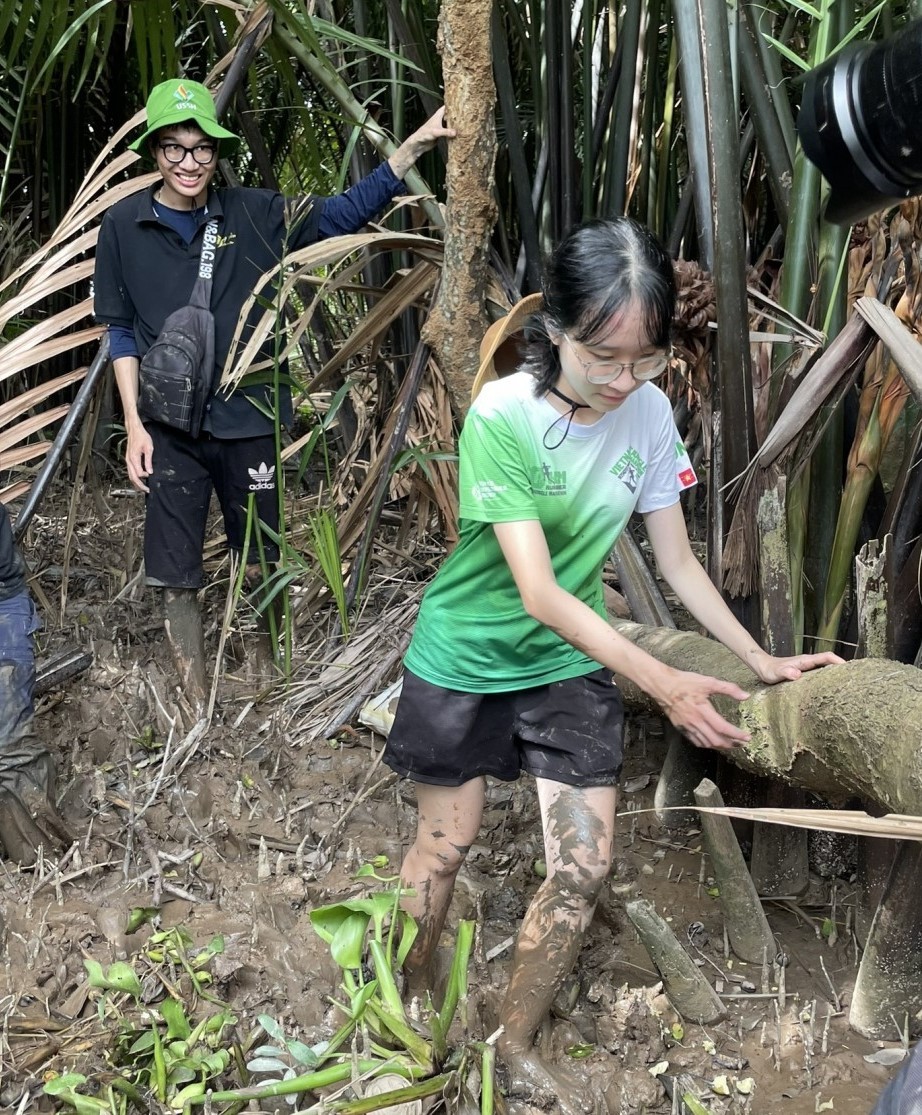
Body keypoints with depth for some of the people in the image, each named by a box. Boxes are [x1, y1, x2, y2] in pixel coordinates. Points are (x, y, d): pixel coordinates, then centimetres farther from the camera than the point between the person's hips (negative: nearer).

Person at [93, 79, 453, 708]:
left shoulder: (254, 214, -3)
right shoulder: (125, 225, -2)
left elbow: (347, 213, -4)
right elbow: (121, 332, 4)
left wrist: (414, 146, -15)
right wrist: (134, 425, -1)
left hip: (249, 419, 0)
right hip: (171, 428, 0)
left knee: (260, 562, 13)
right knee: (177, 575, 6)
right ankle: (195, 705, 22)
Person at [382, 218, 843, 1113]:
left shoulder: (649, 412, -10)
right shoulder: (502, 417, -25)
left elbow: (676, 560, 0)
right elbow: (538, 591, -30)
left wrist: (760, 660, -2)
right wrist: (664, 685, -35)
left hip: (571, 662, 4)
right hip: (466, 658, -3)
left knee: (583, 866, 0)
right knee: (444, 846, 11)